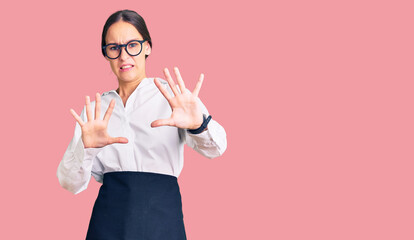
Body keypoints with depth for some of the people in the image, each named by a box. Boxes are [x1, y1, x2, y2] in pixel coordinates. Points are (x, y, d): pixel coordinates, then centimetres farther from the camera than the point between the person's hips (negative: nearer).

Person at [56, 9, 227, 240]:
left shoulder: (174, 97, 1)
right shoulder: (95, 108, 8)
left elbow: (215, 148, -16)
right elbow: (71, 183, 1)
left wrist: (199, 124, -38)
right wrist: (86, 147, -20)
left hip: (161, 221, -2)